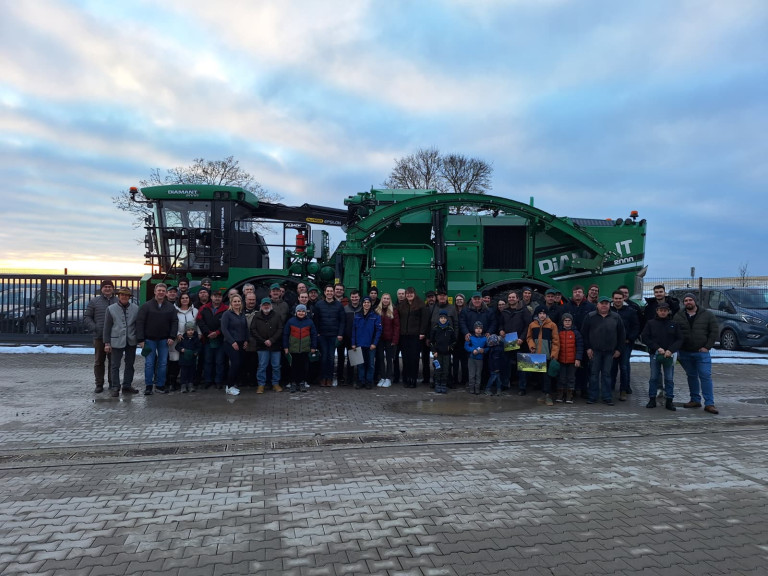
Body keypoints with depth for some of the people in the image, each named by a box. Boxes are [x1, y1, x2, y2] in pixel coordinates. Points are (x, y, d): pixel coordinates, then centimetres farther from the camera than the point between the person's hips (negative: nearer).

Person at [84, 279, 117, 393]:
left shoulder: (118, 302, 7)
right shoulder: (94, 301, 7)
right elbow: (86, 317, 6)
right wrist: (94, 328, -8)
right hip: (99, 337, 0)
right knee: (99, 362, 6)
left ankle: (112, 384, 14)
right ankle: (99, 385, 14)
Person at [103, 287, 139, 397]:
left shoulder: (135, 308, 4)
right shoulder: (111, 309, 1)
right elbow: (107, 327, 2)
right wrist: (107, 343, -2)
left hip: (131, 341, 2)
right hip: (116, 341, -2)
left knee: (130, 365, 10)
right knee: (115, 365, 1)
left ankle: (127, 386, 20)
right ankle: (115, 387, 10)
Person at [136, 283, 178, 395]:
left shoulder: (171, 307, 4)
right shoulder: (146, 306, -3)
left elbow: (174, 322, 4)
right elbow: (139, 322, -6)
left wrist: (172, 337, -7)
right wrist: (140, 339, -11)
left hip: (164, 340, 2)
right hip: (149, 339, -2)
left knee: (163, 363, 5)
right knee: (149, 363, 1)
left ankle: (160, 385, 15)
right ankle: (148, 386, 10)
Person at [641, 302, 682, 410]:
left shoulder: (674, 324, 5)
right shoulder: (650, 323, 3)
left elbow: (679, 339, 3)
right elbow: (645, 338, -1)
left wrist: (670, 350, -12)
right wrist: (657, 348, -11)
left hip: (669, 355, 0)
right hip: (655, 354, 0)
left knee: (669, 379, 3)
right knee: (654, 378, 5)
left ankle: (669, 401, 10)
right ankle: (652, 399, 13)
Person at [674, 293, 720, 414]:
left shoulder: (707, 315, 0)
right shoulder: (678, 316, 5)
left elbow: (714, 332, 0)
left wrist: (707, 347, -7)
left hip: (702, 353, -2)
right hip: (685, 353, 3)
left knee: (706, 377, -6)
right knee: (691, 376, 11)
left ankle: (709, 404, -4)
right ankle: (695, 400, 21)